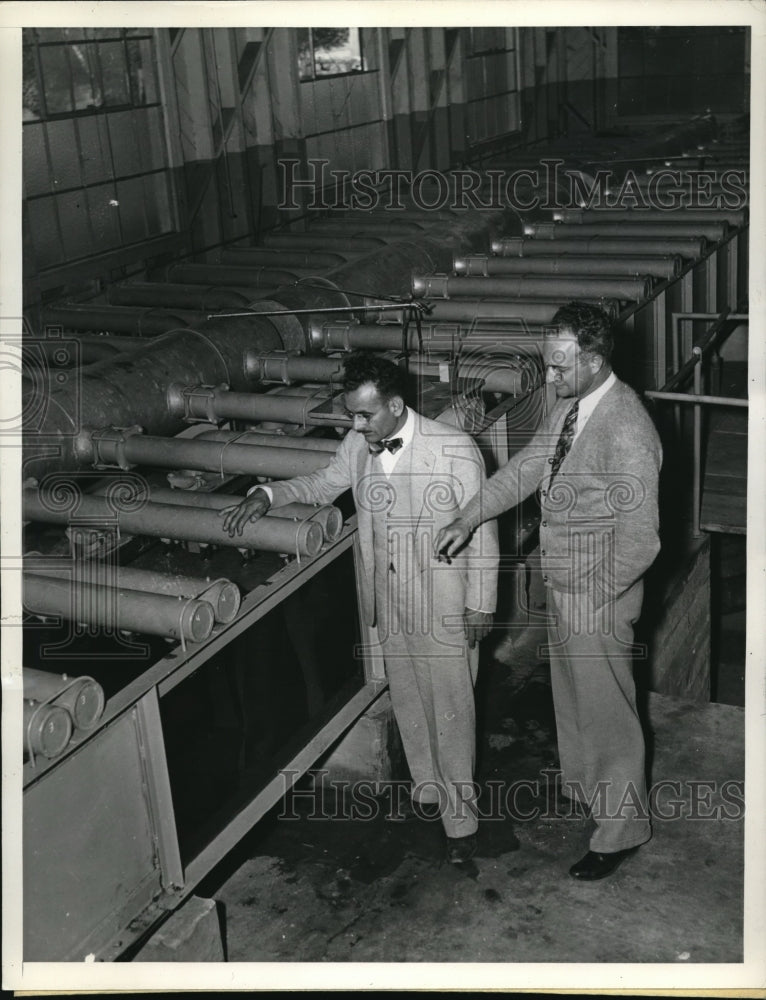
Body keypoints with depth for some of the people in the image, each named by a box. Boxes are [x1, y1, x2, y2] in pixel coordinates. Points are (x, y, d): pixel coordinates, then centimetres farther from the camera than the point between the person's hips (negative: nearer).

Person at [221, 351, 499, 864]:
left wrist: (481, 604, -10)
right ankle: (427, 782, 42)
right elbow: (324, 484, 15)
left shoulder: (454, 450, -20)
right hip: (389, 600, 6)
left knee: (452, 706, 4)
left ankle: (460, 814, 20)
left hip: (445, 604, -5)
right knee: (407, 698, 20)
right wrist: (267, 494, -2)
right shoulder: (359, 443, -4)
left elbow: (482, 530, -13)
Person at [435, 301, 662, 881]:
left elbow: (639, 541, -27)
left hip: (597, 598, -9)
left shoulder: (627, 432, -29)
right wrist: (468, 519, 1)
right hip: (562, 583, 9)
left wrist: (589, 598, -19)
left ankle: (621, 830, 29)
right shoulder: (569, 405, -1)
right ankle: (582, 785, 50)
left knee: (605, 710, 9)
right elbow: (528, 466, 8)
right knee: (571, 696, 26)